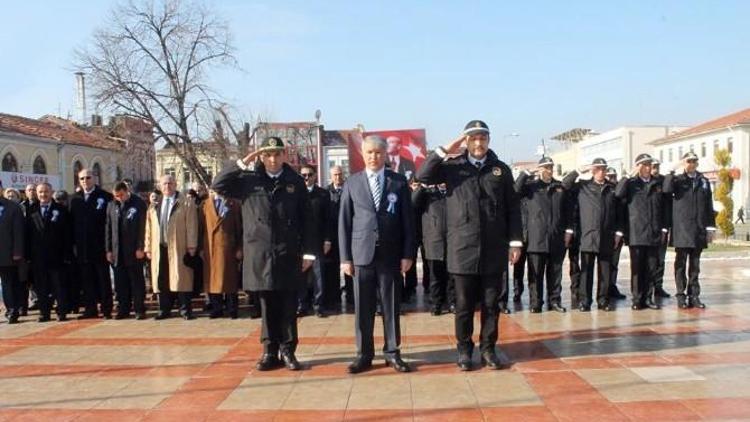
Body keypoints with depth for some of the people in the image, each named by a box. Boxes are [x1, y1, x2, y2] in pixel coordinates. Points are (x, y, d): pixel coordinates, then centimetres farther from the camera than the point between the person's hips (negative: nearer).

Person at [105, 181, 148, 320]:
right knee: (120, 283, 6)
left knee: (137, 281, 2)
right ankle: (123, 309, 15)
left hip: (134, 250, -4)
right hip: (117, 251, 4)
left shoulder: (139, 204, -1)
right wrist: (108, 250, 6)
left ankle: (139, 310, 8)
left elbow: (142, 227, -6)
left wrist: (140, 248, -11)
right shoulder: (111, 206, 10)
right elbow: (108, 229, 11)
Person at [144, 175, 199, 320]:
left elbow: (191, 226, -4)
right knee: (162, 281, 7)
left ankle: (185, 310, 4)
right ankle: (164, 310, 16)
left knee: (181, 279, -3)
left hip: (179, 248, -4)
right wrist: (148, 248, 8)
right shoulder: (154, 205, 17)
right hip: (159, 249, 4)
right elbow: (149, 228, 14)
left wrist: (191, 246, -10)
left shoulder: (186, 203, 3)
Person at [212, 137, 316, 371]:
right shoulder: (249, 180, 5)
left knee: (288, 306, 4)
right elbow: (218, 185, -5)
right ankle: (270, 352, 17)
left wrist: (308, 252, -1)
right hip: (260, 254, 0)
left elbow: (306, 220, 3)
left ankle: (288, 351, 14)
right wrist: (242, 164, -8)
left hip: (289, 254, 0)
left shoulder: (295, 182, 4)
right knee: (267, 306, 8)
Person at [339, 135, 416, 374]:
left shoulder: (399, 182, 4)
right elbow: (344, 222, 5)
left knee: (391, 306, 6)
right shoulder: (352, 183, 6)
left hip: (390, 255, 0)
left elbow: (408, 220, 3)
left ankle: (392, 353, 17)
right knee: (363, 308, 5)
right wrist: (345, 257, -1)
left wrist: (408, 254, -3)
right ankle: (364, 355, 15)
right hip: (362, 254, 1)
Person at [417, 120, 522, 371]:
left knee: (491, 303, 8)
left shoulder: (501, 169, 7)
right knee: (464, 304, 6)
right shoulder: (453, 166, 5)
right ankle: (464, 350, 19)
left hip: (494, 249, 1)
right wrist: (444, 151, -10)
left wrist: (515, 241, 2)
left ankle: (488, 349, 21)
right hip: (463, 248, -1)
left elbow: (513, 208, 7)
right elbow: (423, 176, -9)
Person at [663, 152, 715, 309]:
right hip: (682, 229, -3)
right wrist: (674, 172, -17)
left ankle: (694, 295, 14)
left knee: (695, 265, 8)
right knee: (681, 264, 2)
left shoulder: (703, 181, 12)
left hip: (699, 230, 3)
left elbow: (709, 206, 11)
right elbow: (666, 189, -19)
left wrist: (710, 227, 7)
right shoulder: (677, 179, 3)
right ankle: (681, 295, 7)